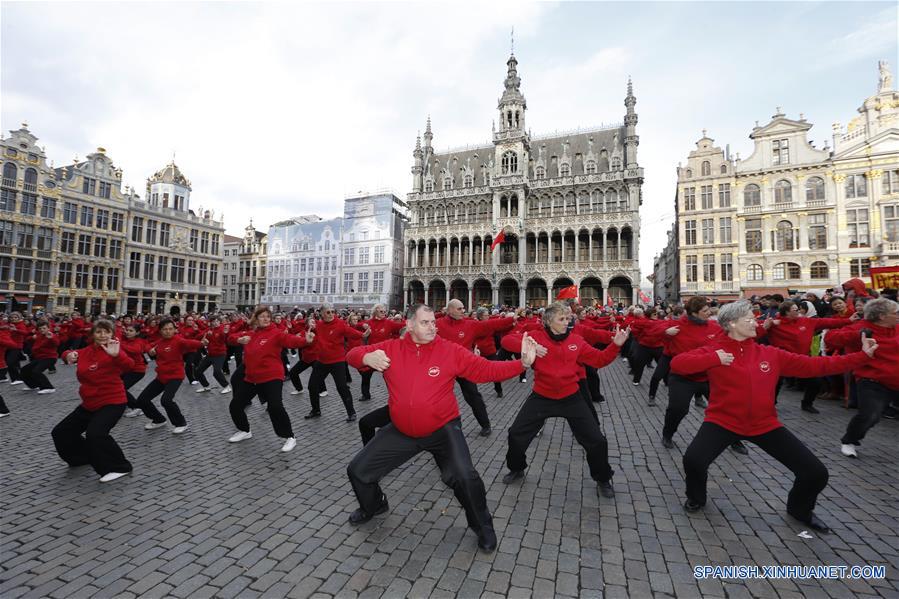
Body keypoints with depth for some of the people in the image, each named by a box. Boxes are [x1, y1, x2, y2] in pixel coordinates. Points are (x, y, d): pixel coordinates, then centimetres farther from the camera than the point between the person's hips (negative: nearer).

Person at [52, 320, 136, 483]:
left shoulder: (113, 350, -18)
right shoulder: (86, 351, 4)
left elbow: (128, 365, -36)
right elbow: (69, 355, 22)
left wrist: (116, 355, -56)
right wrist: (69, 355, -2)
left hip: (112, 402, -9)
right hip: (89, 404, 9)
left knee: (95, 434, -27)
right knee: (60, 432, 21)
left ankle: (119, 467, -11)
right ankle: (85, 456, 44)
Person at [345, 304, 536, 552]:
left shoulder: (451, 350, -13)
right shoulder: (391, 348, -7)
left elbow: (486, 370, -14)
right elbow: (353, 355, -5)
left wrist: (521, 363, -27)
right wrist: (367, 357, -29)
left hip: (443, 428, -3)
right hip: (401, 431, 4)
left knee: (464, 476, -23)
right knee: (358, 470, 10)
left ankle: (482, 525, 11)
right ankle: (373, 505, 46)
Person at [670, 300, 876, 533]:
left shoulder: (771, 354, 4)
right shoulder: (713, 350, -10)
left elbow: (813, 365, 10)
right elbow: (677, 364, -21)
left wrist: (863, 356, 9)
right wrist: (714, 359, -25)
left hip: (764, 424, 5)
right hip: (723, 421, -4)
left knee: (816, 473, 2)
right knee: (693, 459, -25)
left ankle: (800, 509, 38)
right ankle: (696, 498, 11)